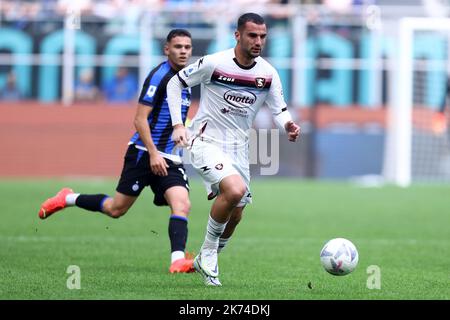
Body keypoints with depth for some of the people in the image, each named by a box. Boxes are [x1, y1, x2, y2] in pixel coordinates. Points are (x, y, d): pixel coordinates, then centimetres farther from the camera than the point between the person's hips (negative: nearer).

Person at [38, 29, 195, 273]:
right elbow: (140, 119, -16)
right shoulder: (159, 76, -12)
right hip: (144, 153, -6)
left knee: (181, 205, -17)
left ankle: (178, 258, -26)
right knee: (116, 209, 2)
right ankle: (67, 199, 23)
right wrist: (153, 153, -22)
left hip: (169, 159, 6)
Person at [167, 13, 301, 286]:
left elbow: (280, 110, 1)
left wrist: (288, 126, -23)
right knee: (235, 189, -30)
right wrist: (178, 124, -12)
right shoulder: (214, 63, -15)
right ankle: (208, 251, -10)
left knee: (235, 216, 11)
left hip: (238, 149, 6)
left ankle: (206, 262, 36)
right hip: (206, 142, -6)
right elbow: (175, 83, -3)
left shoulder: (268, 74, -3)